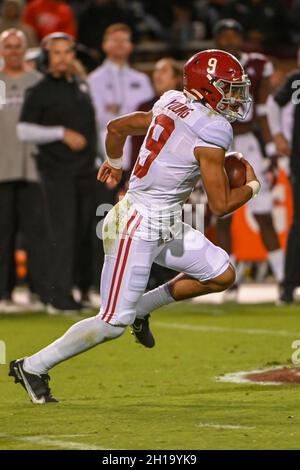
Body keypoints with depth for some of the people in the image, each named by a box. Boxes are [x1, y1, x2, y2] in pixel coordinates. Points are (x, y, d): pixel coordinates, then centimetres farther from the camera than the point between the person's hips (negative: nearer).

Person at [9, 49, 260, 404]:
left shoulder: (172, 106, 6)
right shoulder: (211, 135, -19)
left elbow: (116, 127, 19)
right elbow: (220, 204, -15)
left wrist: (114, 161, 38)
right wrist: (252, 186, 4)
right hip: (139, 227, -9)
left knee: (222, 275, 12)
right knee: (113, 323, -4)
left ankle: (142, 307, 22)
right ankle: (33, 367, 7)